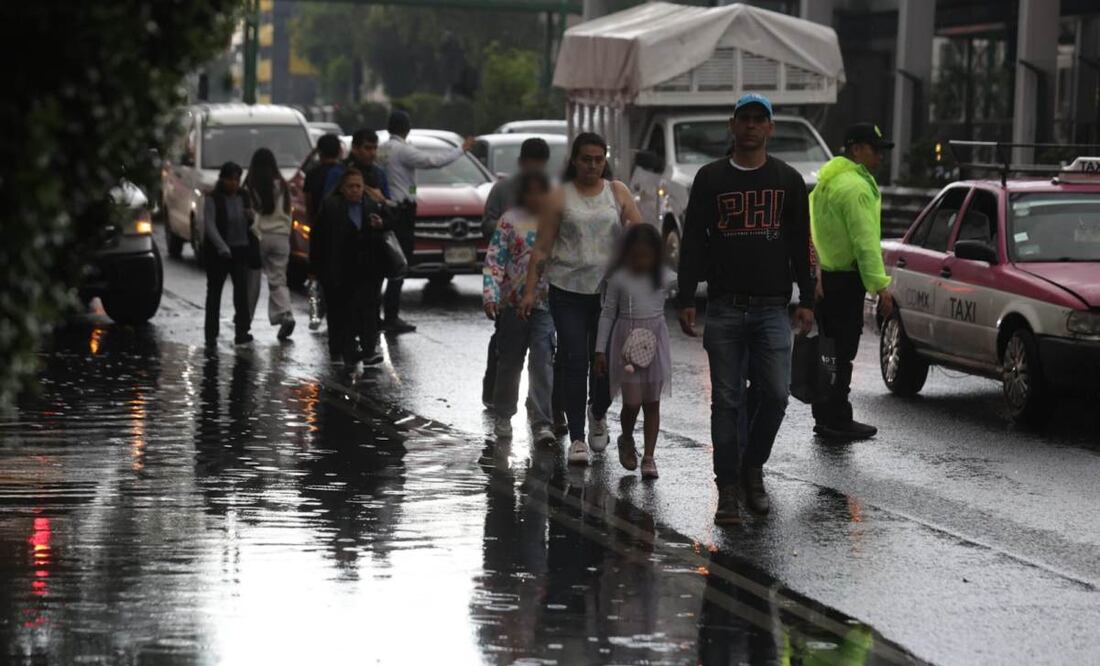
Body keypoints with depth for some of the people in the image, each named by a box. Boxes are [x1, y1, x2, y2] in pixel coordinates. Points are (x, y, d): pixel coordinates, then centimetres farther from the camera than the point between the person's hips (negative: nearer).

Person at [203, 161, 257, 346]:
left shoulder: (244, 197, 9)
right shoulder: (212, 199, -6)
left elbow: (252, 225, 19)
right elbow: (210, 226, -15)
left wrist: (252, 217, -6)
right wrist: (222, 247, -26)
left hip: (241, 250, 3)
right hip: (218, 253, -3)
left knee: (242, 289, -10)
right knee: (214, 291, 6)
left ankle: (242, 331, -10)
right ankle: (211, 334, 12)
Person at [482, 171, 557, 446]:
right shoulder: (510, 220, -2)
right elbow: (494, 260, -6)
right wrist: (491, 295, -16)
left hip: (546, 302, 1)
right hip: (513, 300, -1)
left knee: (542, 362, -8)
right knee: (510, 361, 11)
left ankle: (542, 423, -8)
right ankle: (503, 416, 26)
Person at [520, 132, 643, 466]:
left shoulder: (618, 192, 8)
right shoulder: (560, 197, 3)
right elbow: (542, 248, 1)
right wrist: (530, 290, -4)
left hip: (609, 291, 2)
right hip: (569, 291, -2)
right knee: (574, 363, -7)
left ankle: (598, 415, 33)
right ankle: (577, 439, -5)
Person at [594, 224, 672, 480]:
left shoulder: (662, 278, 4)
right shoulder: (619, 279, -4)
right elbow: (608, 314, -1)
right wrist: (600, 349, -2)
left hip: (655, 344, 3)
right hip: (628, 344, -3)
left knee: (652, 401, 4)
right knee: (632, 401, -5)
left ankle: (649, 456, 9)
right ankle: (626, 440, 25)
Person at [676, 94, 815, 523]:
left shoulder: (787, 180, 10)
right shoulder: (711, 178, 6)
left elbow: (800, 245, 10)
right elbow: (693, 242, 5)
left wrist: (806, 301, 3)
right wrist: (686, 300, -3)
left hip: (771, 309, 1)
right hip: (724, 308, 0)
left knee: (774, 394, -9)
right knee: (727, 402, 0)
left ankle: (752, 468, 14)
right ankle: (729, 488, 6)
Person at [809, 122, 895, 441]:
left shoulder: (827, 180, 16)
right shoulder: (856, 187, -16)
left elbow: (815, 230, 22)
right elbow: (865, 241, -21)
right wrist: (881, 286, -22)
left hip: (824, 276, 10)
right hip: (845, 279, -10)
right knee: (841, 354, -6)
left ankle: (825, 416, 20)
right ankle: (837, 420, -5)